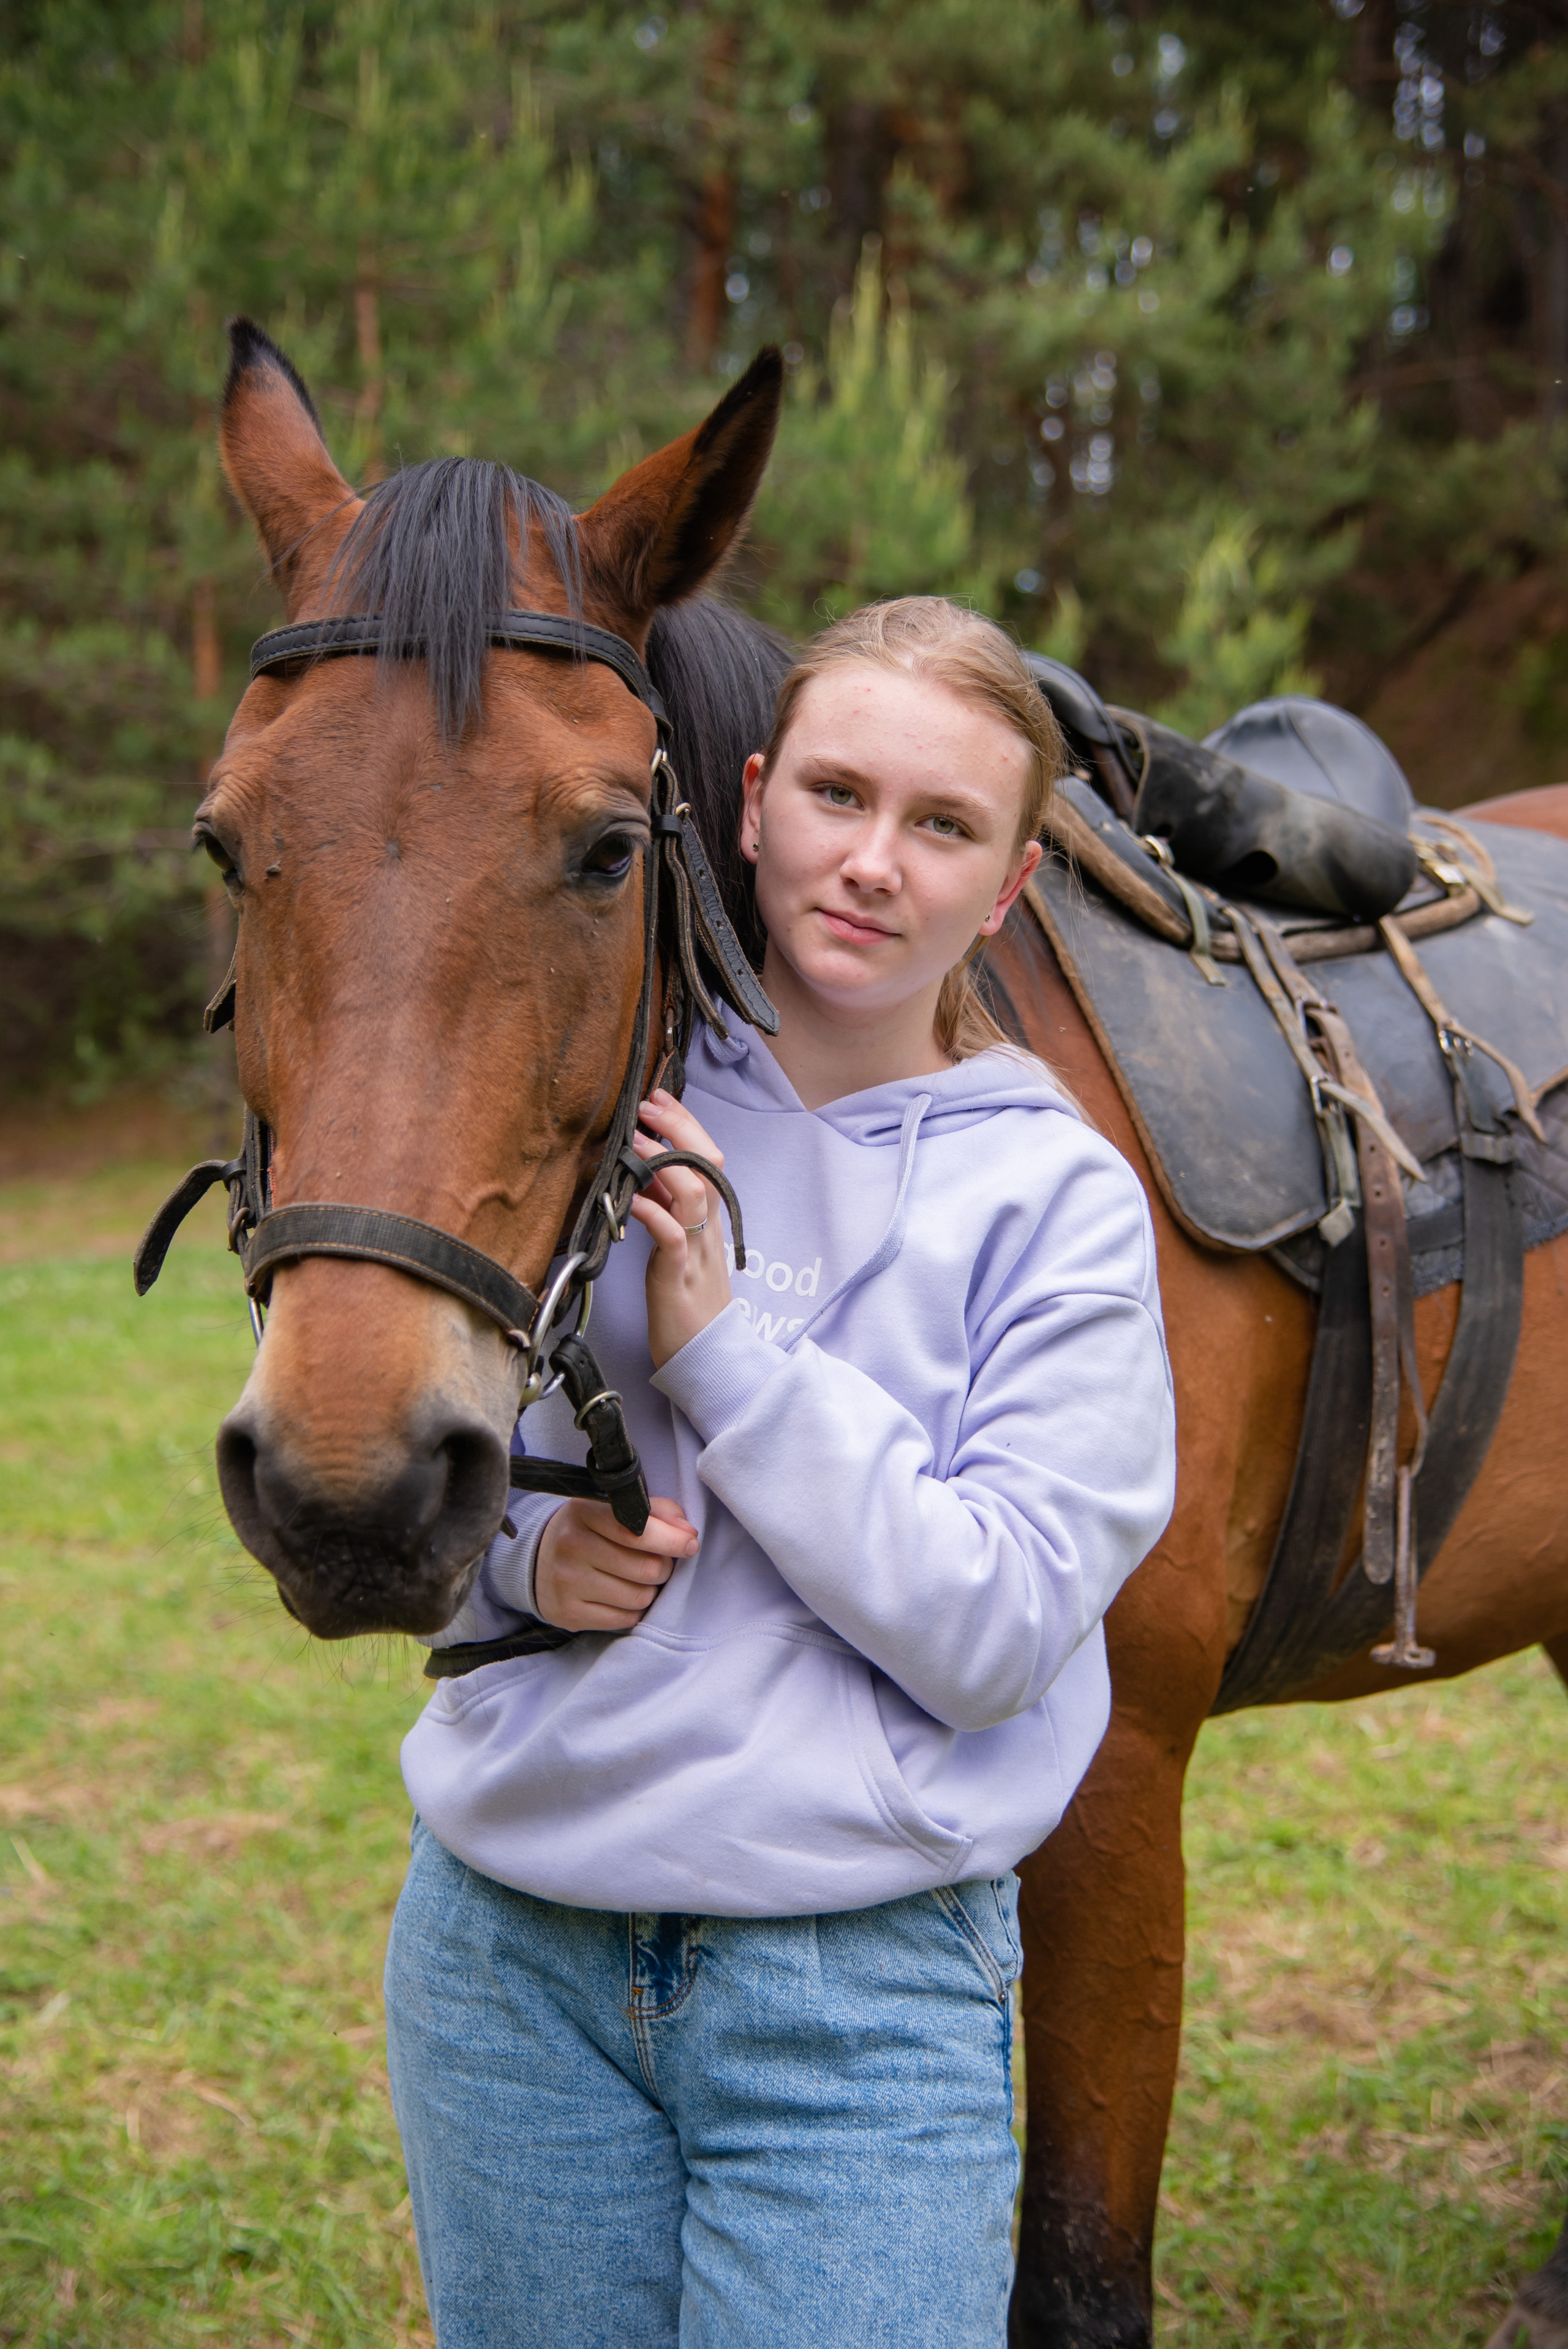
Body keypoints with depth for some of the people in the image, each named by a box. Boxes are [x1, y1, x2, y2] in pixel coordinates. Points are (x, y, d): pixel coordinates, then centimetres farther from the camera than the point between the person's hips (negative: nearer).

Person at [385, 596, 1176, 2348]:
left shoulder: (1055, 1196, -7)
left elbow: (999, 1631, -14)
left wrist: (722, 1342, -20)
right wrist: (523, 1554, -12)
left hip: (868, 1988, -3)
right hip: (509, 1952, 3)